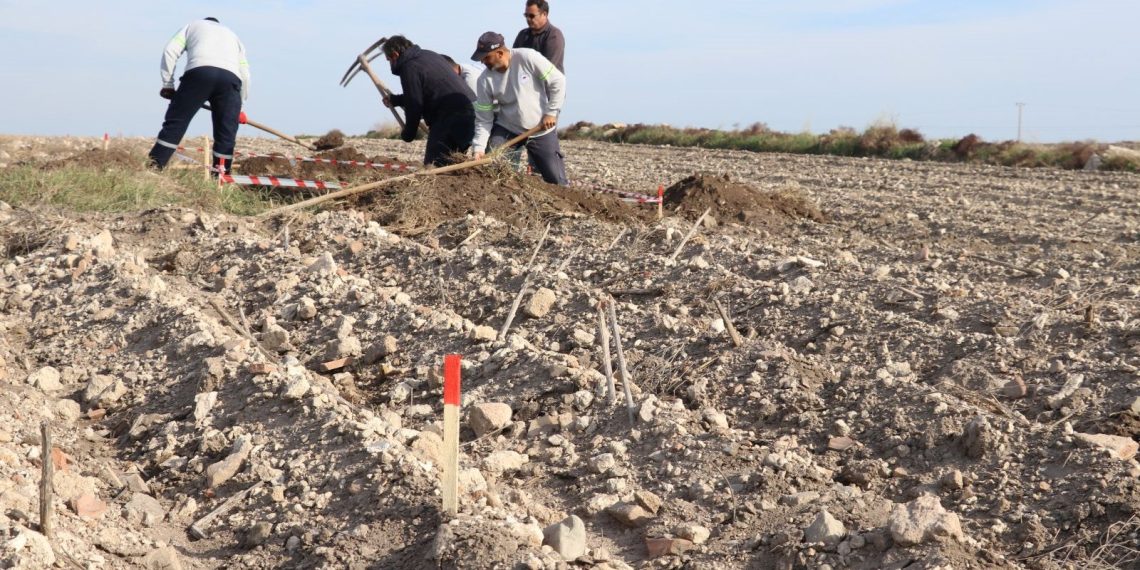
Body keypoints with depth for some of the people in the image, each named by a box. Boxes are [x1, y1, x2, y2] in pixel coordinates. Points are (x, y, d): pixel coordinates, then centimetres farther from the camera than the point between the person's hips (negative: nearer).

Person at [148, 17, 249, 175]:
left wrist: (168, 84, 18)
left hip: (199, 71, -2)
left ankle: (153, 167, -3)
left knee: (175, 121, 1)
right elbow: (245, 74, 28)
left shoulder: (193, 26, 35)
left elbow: (170, 51, 17)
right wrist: (239, 104, 33)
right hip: (231, 78, 2)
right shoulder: (233, 35, 41)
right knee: (226, 132, 7)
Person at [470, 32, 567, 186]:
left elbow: (558, 81, -14)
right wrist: (478, 148, -16)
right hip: (507, 128, 2)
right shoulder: (485, 80, -10)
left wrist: (551, 112, -14)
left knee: (556, 180, 1)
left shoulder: (528, 58, -20)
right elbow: (483, 119, -6)